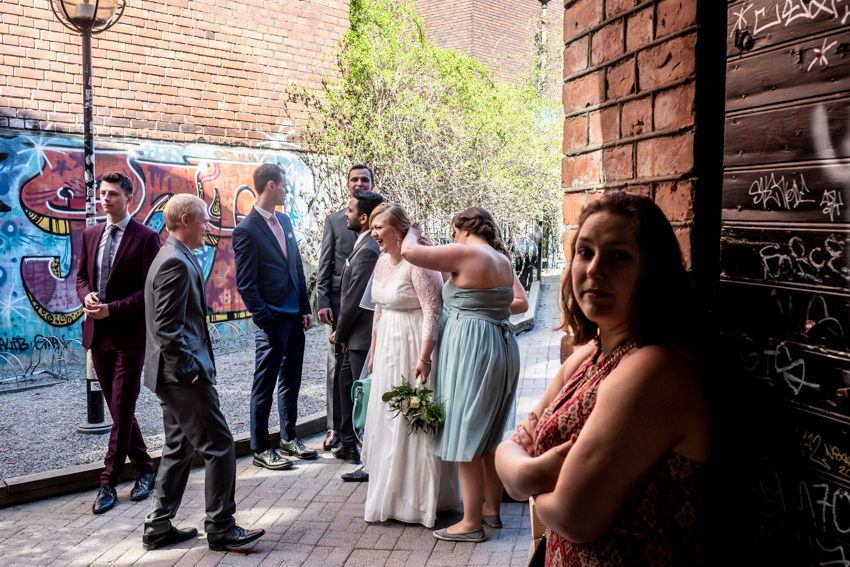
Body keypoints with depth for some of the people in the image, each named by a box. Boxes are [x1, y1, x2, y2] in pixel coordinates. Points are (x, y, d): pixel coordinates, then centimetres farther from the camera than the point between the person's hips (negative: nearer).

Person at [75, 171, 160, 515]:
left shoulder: (145, 238, -8)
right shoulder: (90, 235, 11)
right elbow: (81, 276, 18)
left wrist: (112, 309, -18)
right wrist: (86, 296, -4)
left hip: (129, 335, -6)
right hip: (98, 333, 6)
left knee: (122, 412, -1)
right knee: (118, 409, 13)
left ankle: (109, 483, 7)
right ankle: (144, 468, 28)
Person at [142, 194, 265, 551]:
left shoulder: (173, 258, 16)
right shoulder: (177, 263, -18)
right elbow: (167, 328, -24)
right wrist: (190, 369, -17)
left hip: (172, 375, 11)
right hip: (183, 374, -11)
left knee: (179, 448, 17)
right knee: (219, 446, -3)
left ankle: (158, 527, 26)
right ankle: (220, 528, 7)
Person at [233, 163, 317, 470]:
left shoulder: (284, 220, 12)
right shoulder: (247, 229, -12)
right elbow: (245, 284, -13)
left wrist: (306, 308, 10)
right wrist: (265, 319, -13)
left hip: (295, 318, 8)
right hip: (272, 321, -8)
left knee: (290, 382, 17)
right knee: (264, 387, 4)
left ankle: (289, 438, 31)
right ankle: (261, 449, 16)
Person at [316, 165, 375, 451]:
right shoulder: (334, 220, 8)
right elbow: (325, 264, 5)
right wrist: (323, 301, -4)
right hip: (339, 301, 0)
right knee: (337, 366, 3)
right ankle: (334, 428, 13)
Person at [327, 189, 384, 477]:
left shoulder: (367, 251, -21)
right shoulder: (365, 245, 11)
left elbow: (354, 299, -21)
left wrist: (340, 334, -8)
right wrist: (342, 331, 13)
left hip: (363, 337, -11)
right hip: (357, 336, 11)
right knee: (345, 386, 23)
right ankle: (349, 445, 38)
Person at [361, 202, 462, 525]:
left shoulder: (417, 263, -19)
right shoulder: (382, 262, 8)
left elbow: (433, 311, -23)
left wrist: (424, 357, -28)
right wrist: (374, 351, 19)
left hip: (414, 348, -9)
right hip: (388, 348, 9)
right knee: (386, 420, 16)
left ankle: (420, 499, 16)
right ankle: (391, 493, 33)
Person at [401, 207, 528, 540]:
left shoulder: (465, 254, -14)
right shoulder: (503, 260, 10)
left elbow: (409, 251, -14)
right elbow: (521, 303, 16)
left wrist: (413, 232, 6)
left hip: (471, 348, -9)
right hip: (502, 346, 9)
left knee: (466, 438, 0)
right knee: (490, 436, 19)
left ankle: (471, 523, 7)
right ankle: (492, 508, 30)